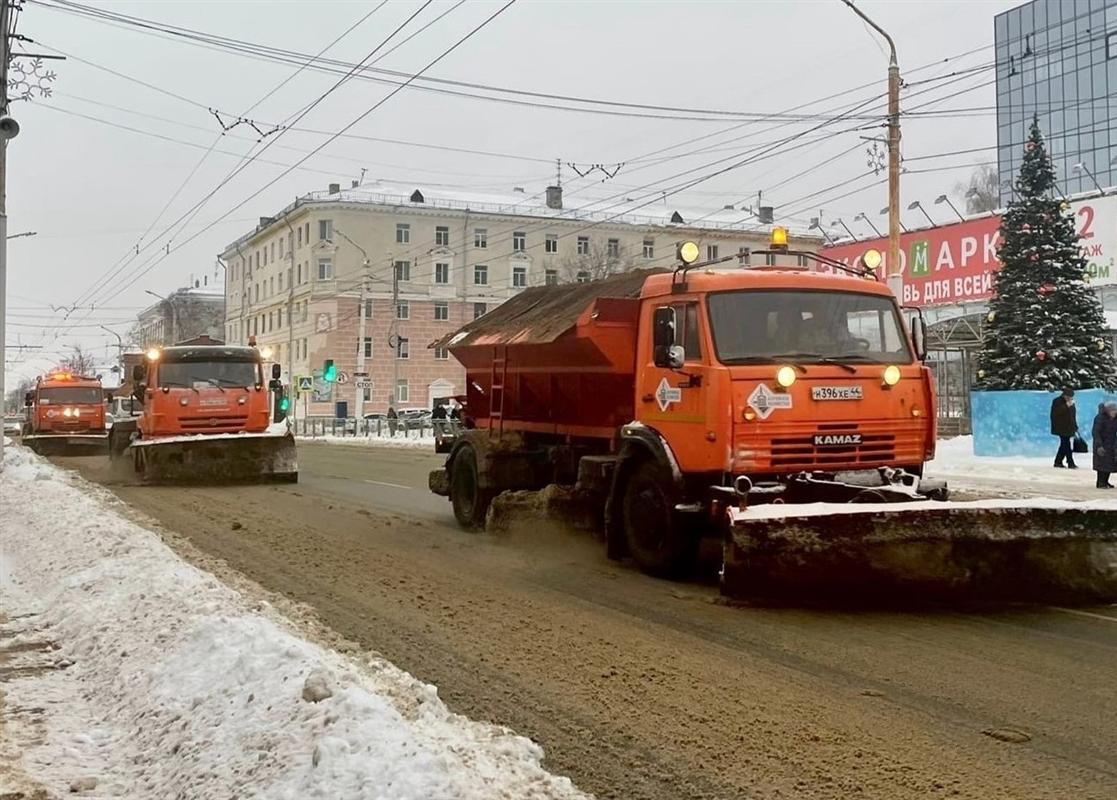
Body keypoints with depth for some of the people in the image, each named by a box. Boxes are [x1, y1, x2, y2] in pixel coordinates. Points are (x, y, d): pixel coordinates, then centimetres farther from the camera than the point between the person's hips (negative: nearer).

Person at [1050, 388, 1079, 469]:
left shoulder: (1070, 402, 15)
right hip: (1061, 428, -8)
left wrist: (1075, 427, 18)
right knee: (1066, 445, -11)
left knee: (1064, 445, 10)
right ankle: (1070, 463, -10)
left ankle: (1058, 462, 18)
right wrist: (1066, 406, -26)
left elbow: (1073, 416, 21)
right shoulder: (1057, 402, -9)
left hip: (1068, 428, 8)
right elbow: (1056, 412, -23)